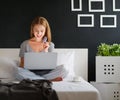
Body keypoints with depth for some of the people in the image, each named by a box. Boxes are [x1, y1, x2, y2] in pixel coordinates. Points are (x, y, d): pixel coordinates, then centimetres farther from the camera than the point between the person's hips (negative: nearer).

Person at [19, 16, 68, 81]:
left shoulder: (50, 45, 8)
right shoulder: (25, 44, 5)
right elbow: (22, 63, 8)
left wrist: (45, 50, -9)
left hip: (44, 72, 1)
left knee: (62, 70, -26)